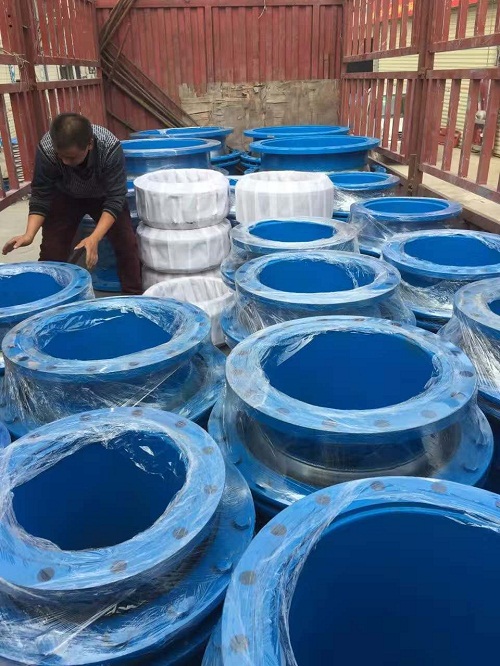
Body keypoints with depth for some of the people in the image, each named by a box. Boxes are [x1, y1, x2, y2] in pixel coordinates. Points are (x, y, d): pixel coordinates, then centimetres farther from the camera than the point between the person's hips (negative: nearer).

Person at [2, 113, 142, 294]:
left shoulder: (110, 148, -37)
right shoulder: (46, 149, -33)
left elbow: (115, 198, -34)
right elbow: (40, 196, -22)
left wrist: (94, 238, -45)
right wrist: (29, 235, -36)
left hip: (104, 195, -1)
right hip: (65, 197, 1)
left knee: (126, 242, -12)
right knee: (52, 247, -8)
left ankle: (135, 296, 4)